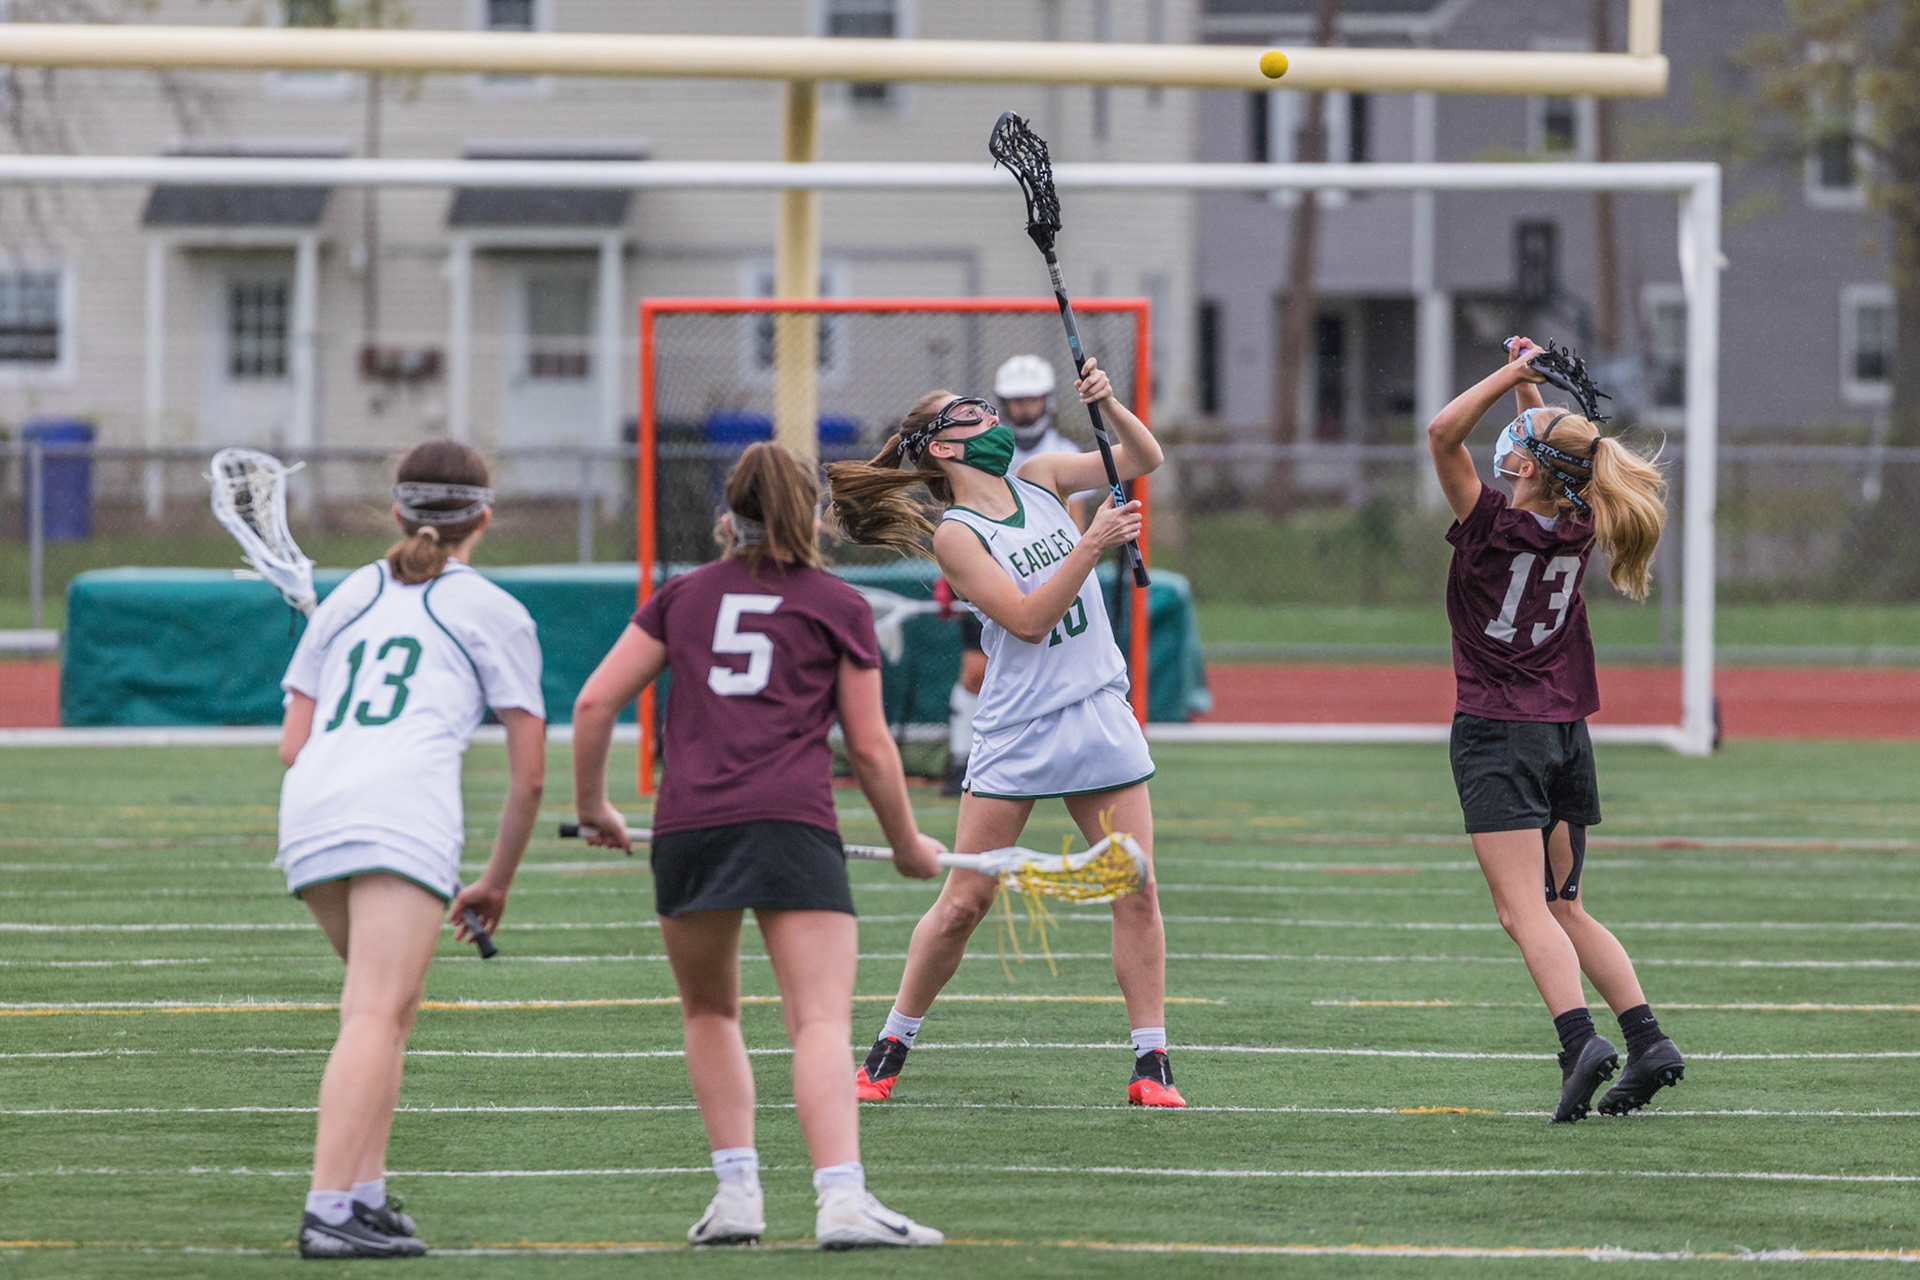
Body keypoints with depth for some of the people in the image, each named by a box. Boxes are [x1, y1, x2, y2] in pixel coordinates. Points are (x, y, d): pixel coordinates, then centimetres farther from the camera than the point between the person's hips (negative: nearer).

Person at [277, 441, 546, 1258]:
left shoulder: (346, 599, 27)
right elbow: (529, 773, 14)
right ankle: (330, 1211, -25)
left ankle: (366, 1196, 12)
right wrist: (498, 881, 25)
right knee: (376, 1015, -13)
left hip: (309, 811, 5)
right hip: (405, 804, -5)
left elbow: (292, 746, 22)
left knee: (386, 1007, 20)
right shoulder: (493, 612, 16)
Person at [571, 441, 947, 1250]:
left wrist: (592, 807, 28)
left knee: (709, 1012, 21)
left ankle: (737, 1190, 12)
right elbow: (869, 746, 12)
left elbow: (594, 704, 14)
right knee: (822, 1022, -11)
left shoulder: (682, 597, 19)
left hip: (685, 824, 2)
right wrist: (907, 845, 25)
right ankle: (841, 1199, -26)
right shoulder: (838, 607, 13)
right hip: (790, 822, -2)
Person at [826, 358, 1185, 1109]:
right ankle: (890, 1049, 13)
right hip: (1015, 733, -4)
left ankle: (1151, 1064, 4)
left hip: (1099, 716, 4)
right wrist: (1092, 545, -25)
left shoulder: (1039, 481, 7)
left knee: (1137, 892, -2)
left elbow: (1144, 457, 10)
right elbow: (1027, 618, -18)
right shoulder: (955, 535, -9)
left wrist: (1107, 403, -8)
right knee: (964, 902, -1)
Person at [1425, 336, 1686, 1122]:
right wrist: (1527, 384, 16)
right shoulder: (1574, 530, 3)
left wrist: (1510, 375, -9)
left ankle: (1581, 1042, -29)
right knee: (1564, 909, 15)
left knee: (1525, 911, -11)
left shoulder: (1494, 527, -13)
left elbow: (1441, 433, -15)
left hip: (1497, 734, -7)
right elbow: (1555, 457, 23)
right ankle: (1648, 1041, 5)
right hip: (1567, 733, 7)